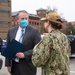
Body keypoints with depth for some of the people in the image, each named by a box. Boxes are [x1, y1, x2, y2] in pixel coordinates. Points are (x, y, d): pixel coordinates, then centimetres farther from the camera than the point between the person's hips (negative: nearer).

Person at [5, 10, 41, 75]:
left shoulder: (34, 31, -7)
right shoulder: (11, 31, 7)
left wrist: (25, 55, -20)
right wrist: (8, 64, 5)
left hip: (27, 67, -3)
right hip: (14, 66, 4)